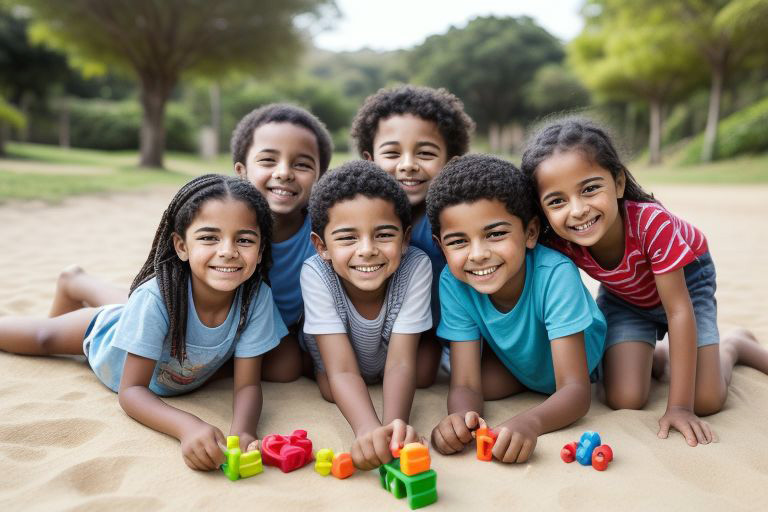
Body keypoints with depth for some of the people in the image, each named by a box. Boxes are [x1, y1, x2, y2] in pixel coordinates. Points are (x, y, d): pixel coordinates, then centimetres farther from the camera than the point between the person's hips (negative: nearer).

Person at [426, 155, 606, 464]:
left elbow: (576, 390, -40)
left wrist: (529, 422, -62)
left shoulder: (555, 274, -40)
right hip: (514, 362, -1)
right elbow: (465, 385, -28)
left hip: (580, 354, 1)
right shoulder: (452, 283, -30)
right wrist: (461, 416, -53)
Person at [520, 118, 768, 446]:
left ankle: (734, 346, 22)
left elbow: (679, 311, -32)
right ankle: (655, 355, 18)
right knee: (624, 401, -15)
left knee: (706, 401, -10)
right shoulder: (558, 243, -31)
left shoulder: (652, 222, -40)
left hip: (685, 281, -1)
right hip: (624, 296, 2)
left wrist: (679, 407, -30)